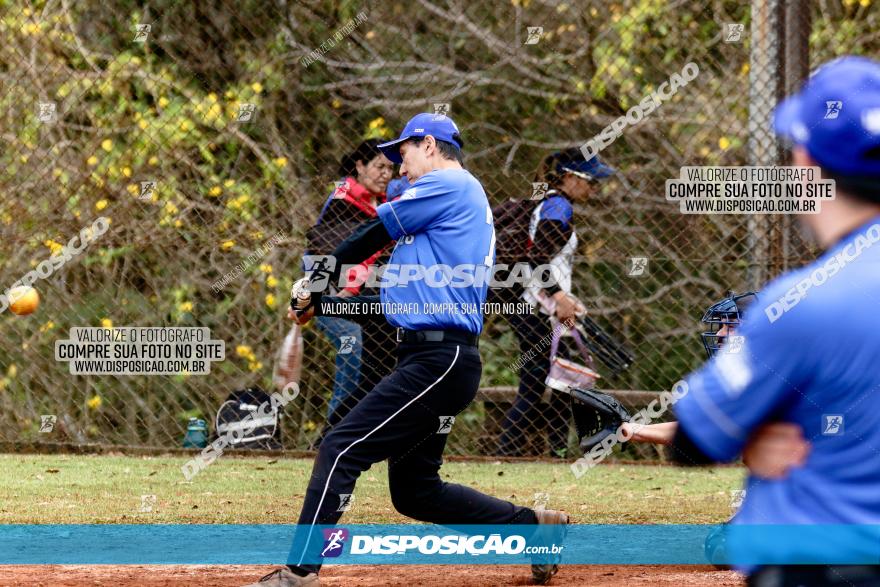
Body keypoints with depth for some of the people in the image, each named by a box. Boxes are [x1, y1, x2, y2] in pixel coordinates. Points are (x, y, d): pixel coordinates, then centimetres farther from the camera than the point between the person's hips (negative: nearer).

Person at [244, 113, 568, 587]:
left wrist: (315, 281, 9)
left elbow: (372, 235, -4)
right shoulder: (464, 203, 25)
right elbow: (400, 302, 24)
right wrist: (321, 303, 18)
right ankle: (534, 526, 20)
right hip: (439, 358, 10)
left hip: (439, 360, -10)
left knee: (339, 450, -15)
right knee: (414, 490, 15)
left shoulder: (449, 184, -4)